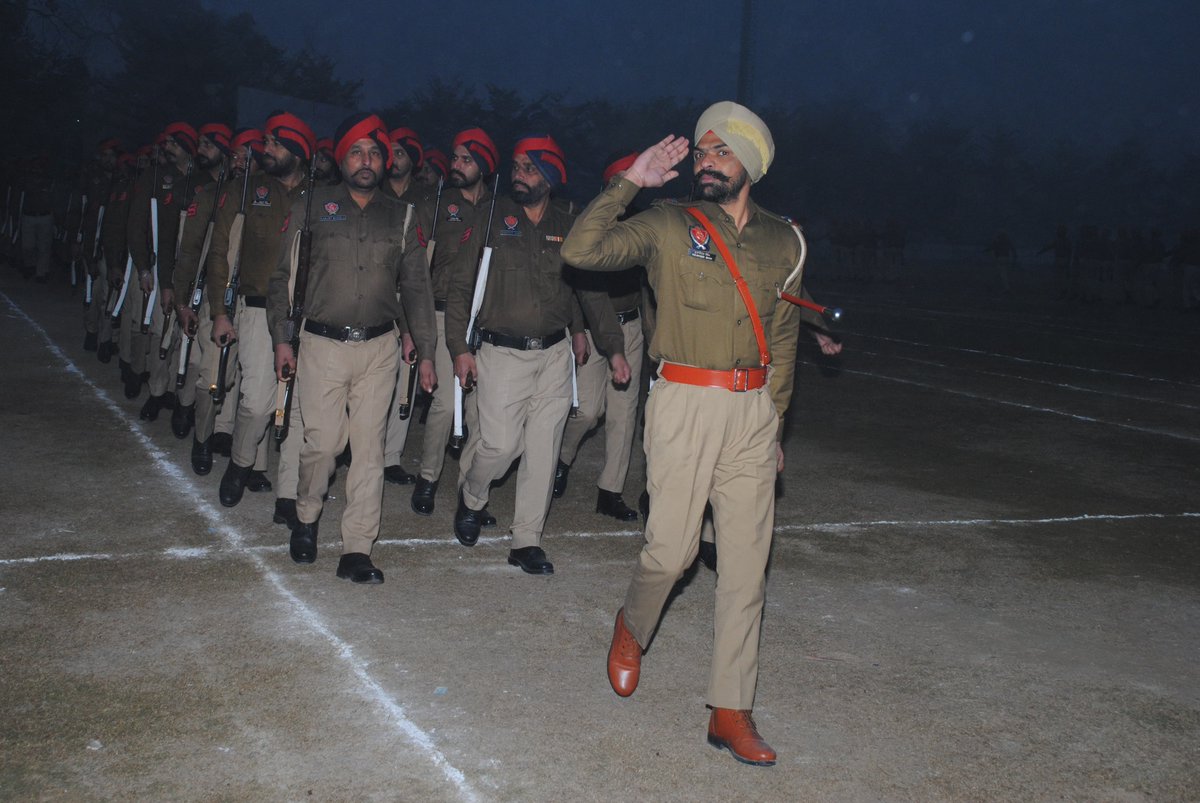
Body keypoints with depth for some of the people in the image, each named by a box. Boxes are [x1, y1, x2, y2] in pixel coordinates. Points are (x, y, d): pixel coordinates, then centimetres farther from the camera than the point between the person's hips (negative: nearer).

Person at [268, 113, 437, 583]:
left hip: (379, 348, 2)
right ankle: (306, 516, 25)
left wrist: (425, 352, 8)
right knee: (323, 442, -5)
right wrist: (281, 339, -1)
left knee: (369, 448, 0)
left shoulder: (401, 216, 9)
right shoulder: (311, 208, 4)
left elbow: (416, 287, 12)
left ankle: (356, 552, 6)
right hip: (322, 345, -2)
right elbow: (283, 276, 6)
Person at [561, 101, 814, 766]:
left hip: (753, 411, 4)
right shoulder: (667, 226, -1)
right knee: (671, 549, -5)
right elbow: (581, 250, -14)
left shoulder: (783, 241, 11)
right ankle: (632, 628, 30)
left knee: (747, 563, 3)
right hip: (684, 403, -3)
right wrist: (630, 181, -14)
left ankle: (730, 711, 12)